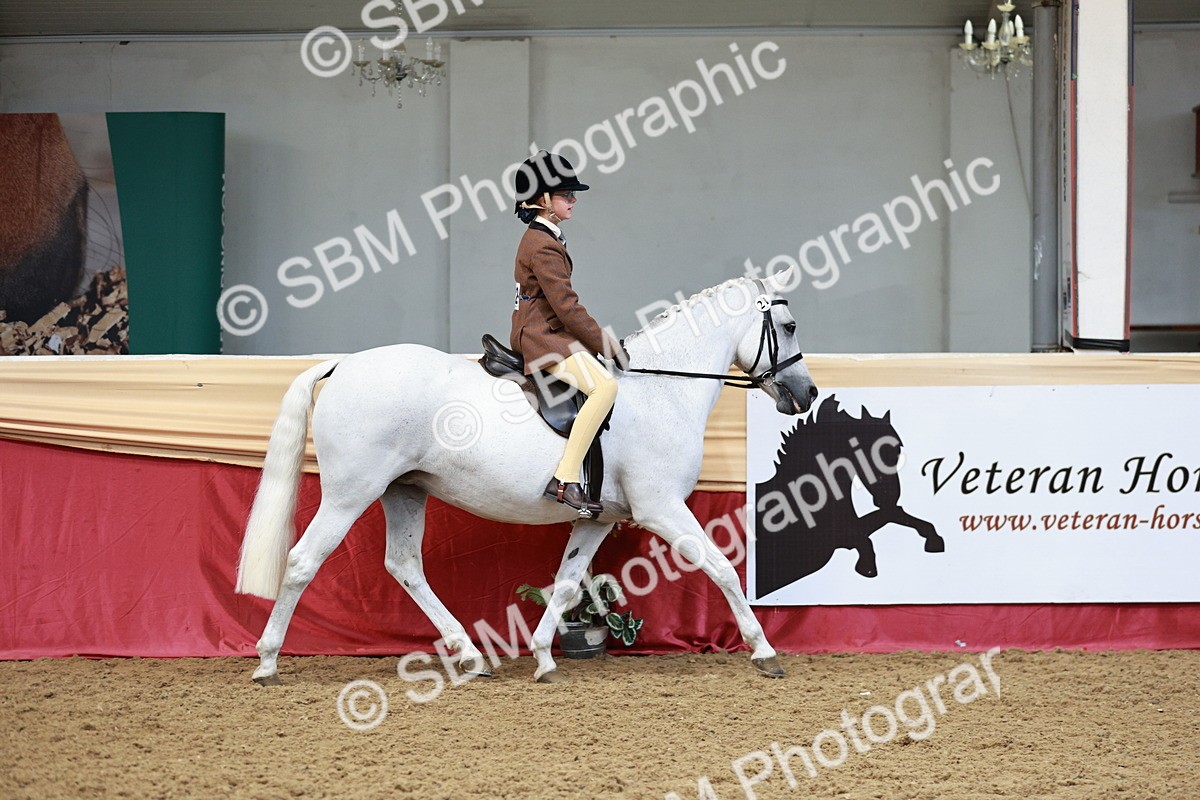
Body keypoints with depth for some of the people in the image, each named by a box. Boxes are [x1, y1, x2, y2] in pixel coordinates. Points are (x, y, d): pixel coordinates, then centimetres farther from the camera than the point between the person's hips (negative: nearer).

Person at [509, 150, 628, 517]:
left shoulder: (541, 239, 15)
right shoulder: (543, 246, -17)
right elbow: (566, 306, -20)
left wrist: (602, 342, 19)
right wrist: (608, 347, -14)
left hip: (543, 333, 11)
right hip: (543, 338, -11)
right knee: (604, 387, -30)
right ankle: (565, 480, -35)